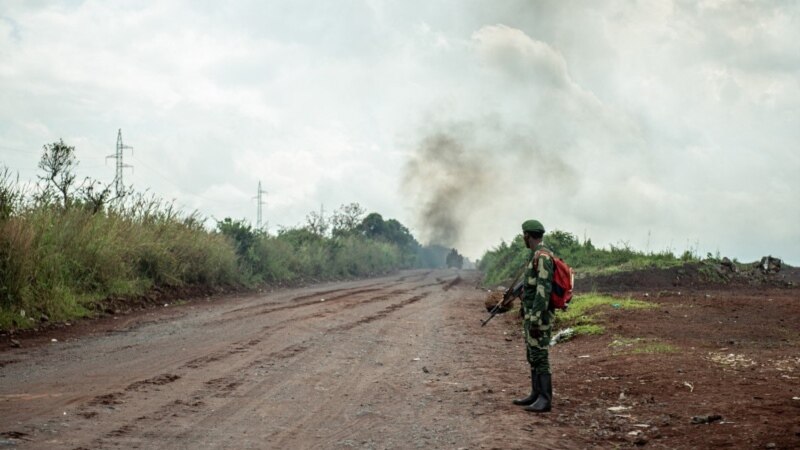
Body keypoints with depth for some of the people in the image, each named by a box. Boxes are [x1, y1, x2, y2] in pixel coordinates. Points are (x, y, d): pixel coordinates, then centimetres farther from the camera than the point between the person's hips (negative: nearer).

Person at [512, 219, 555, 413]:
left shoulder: (542, 256, -19)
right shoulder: (538, 257, 15)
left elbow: (544, 289, -25)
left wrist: (535, 320, -26)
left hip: (539, 317, -10)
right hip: (532, 315, 10)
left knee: (539, 357, -9)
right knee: (532, 357, 14)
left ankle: (545, 400, -7)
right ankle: (536, 395, 20)